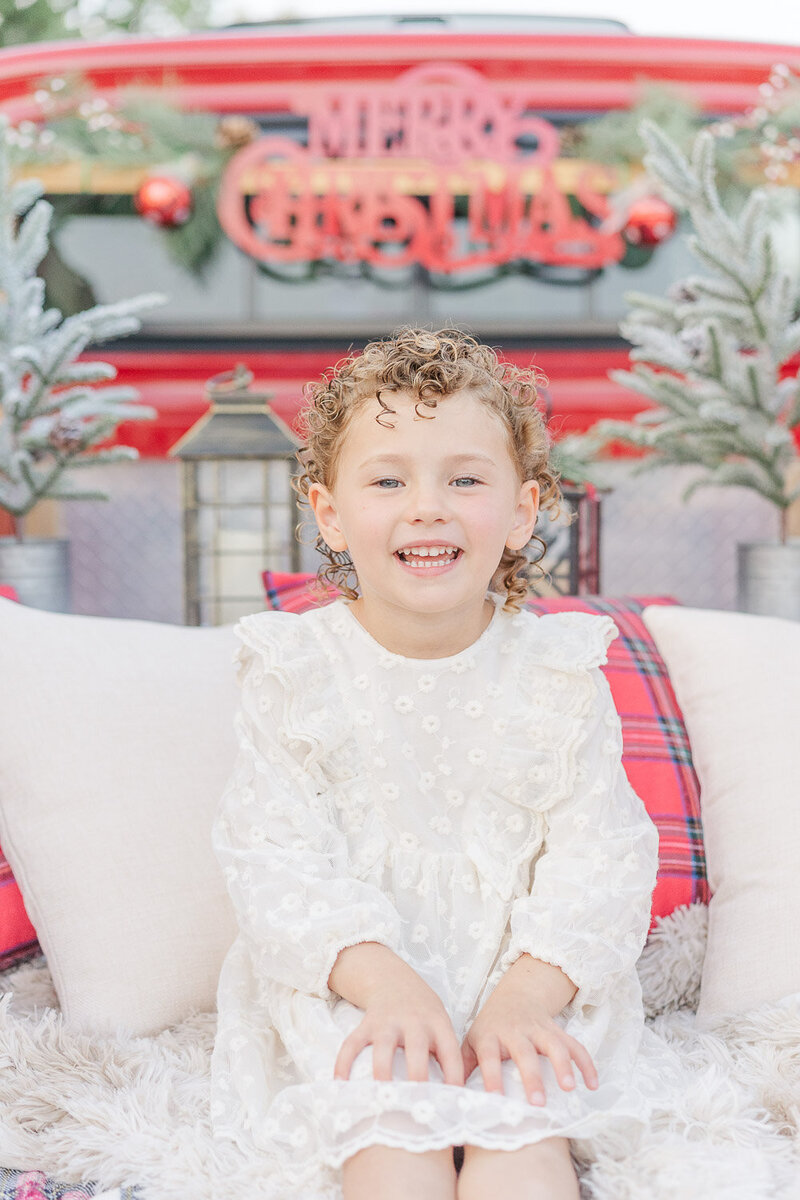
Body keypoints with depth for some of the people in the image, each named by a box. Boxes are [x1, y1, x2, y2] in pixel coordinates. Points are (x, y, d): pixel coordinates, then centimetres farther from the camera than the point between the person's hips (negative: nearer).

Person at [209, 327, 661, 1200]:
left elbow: (601, 858, -4)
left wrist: (526, 993, -20)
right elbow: (275, 858, -8)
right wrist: (381, 978, -23)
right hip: (348, 981, 0)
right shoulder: (293, 671, -4)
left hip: (523, 971, 1)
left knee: (523, 1128, -25)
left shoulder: (560, 675, -2)